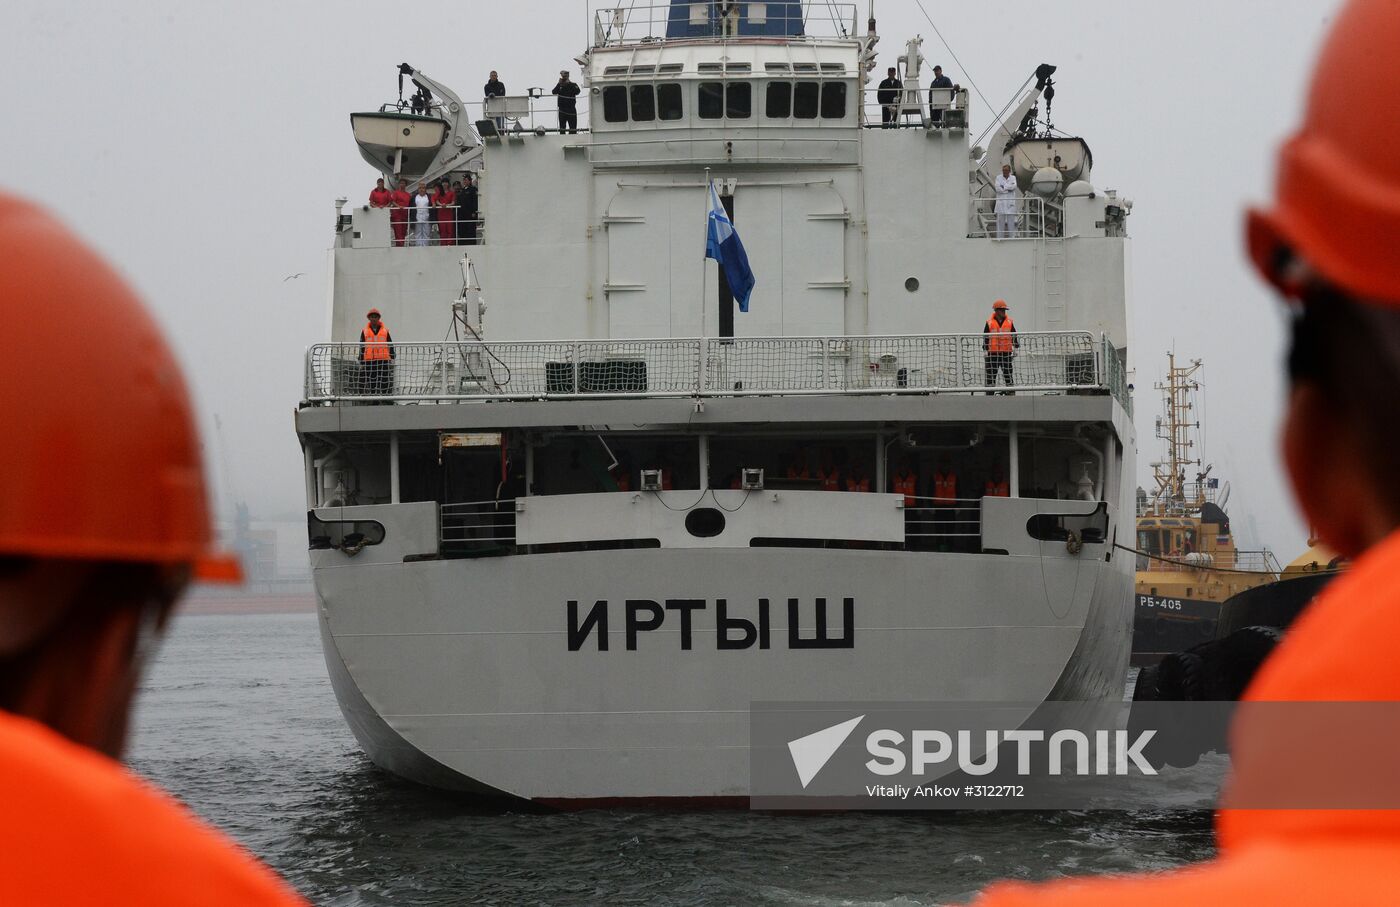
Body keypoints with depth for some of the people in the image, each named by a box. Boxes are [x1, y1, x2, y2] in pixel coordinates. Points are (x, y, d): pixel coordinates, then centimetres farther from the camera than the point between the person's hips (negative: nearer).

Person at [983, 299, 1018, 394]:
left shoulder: (1010, 322, 6)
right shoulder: (989, 323, 1)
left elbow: (1014, 336, 12)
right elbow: (985, 338, 4)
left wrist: (1015, 349, 7)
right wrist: (985, 351, 0)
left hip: (1006, 353, 1)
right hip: (992, 353, -1)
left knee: (1008, 374, 1)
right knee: (991, 376, 2)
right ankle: (989, 394, 7)